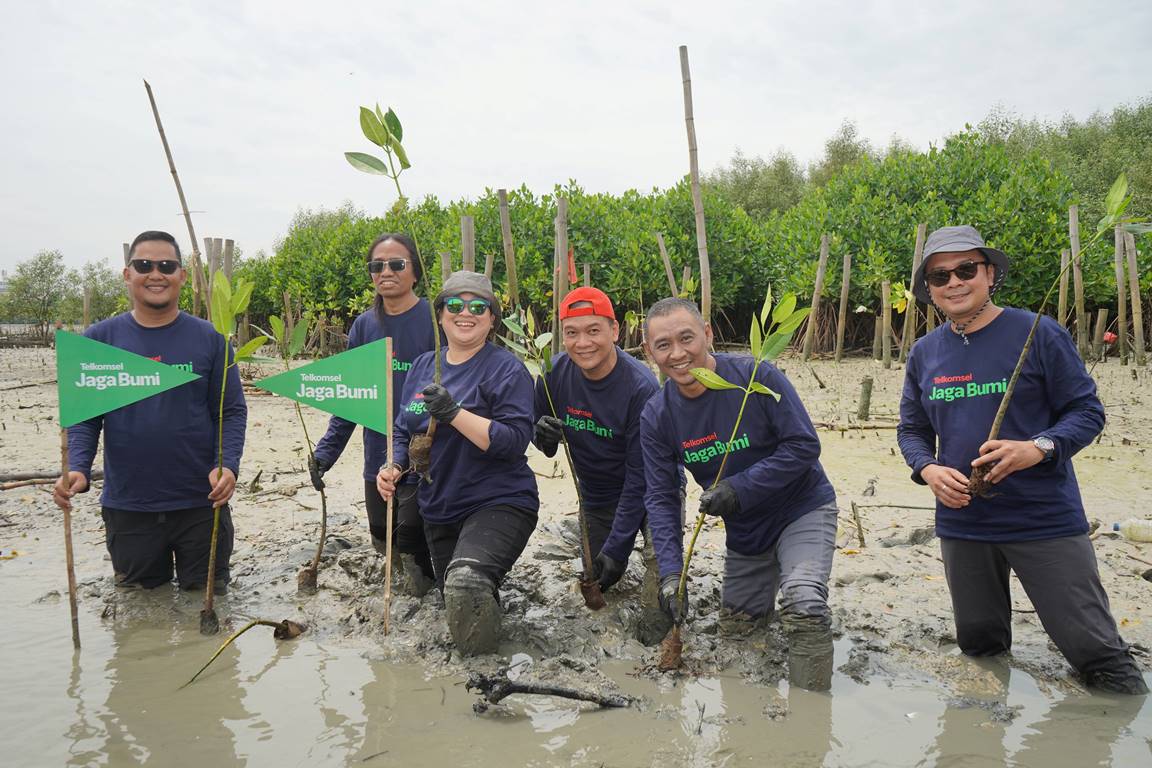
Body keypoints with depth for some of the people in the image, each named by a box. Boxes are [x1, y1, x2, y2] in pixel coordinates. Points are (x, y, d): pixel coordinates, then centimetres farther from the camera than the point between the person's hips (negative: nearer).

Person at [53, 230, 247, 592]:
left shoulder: (209, 338, 0)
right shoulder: (99, 339, 2)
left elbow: (232, 411, -1)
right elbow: (83, 416, 2)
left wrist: (228, 465, -17)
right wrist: (77, 468, -16)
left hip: (201, 504, -1)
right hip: (126, 505, 1)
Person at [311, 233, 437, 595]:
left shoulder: (435, 319, -9)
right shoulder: (364, 326, 5)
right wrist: (326, 450, 1)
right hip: (379, 455, 5)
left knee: (409, 532, -6)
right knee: (382, 536, 14)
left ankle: (423, 566, 26)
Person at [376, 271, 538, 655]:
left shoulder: (506, 369, -11)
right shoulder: (422, 367, 9)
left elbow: (515, 440, -20)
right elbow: (404, 431, 16)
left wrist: (454, 413, -28)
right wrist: (393, 467, -4)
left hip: (498, 504, -7)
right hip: (440, 510, 7)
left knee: (466, 580, -32)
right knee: (452, 595, 19)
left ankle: (483, 666, -8)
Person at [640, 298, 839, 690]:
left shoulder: (756, 375, -22)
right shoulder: (655, 416, -10)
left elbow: (804, 446, -19)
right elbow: (661, 499, -8)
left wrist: (739, 488, -28)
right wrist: (670, 571, -19)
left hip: (802, 509, -5)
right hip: (743, 529, 5)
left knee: (803, 606, -24)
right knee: (736, 622, 13)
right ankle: (764, 590, 43)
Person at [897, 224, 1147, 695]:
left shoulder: (1038, 334, -6)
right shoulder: (924, 353, 7)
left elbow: (1087, 411, -4)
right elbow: (912, 429, 13)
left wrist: (1038, 448, -23)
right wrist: (928, 470, -8)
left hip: (1046, 520, -4)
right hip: (962, 522, 4)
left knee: (1097, 653, -3)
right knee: (978, 647, 18)